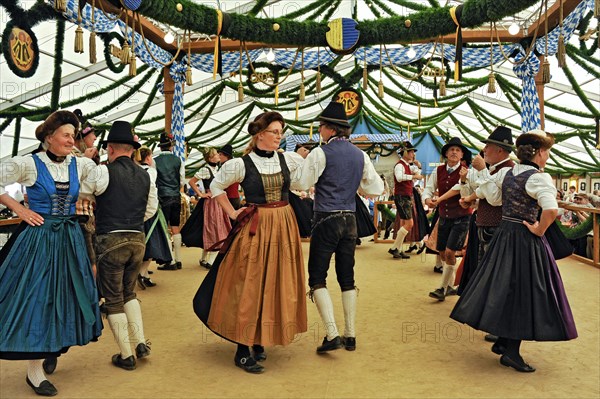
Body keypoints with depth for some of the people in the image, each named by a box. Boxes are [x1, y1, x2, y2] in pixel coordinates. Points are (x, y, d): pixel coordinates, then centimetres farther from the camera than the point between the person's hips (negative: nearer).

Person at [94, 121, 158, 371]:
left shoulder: (104, 171, -8)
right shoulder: (145, 175, 8)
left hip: (110, 240, -5)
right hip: (138, 240, 5)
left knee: (113, 300, 8)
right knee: (129, 293, 23)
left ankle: (126, 356, 14)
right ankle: (140, 343, 16)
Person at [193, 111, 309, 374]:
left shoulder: (288, 160, 4)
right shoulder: (241, 164, -6)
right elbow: (216, 186, 7)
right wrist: (232, 213, 1)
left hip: (284, 227, 5)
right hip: (254, 229, -4)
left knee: (277, 286, 10)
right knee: (249, 287, -2)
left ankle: (260, 341, 27)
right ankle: (242, 351, 9)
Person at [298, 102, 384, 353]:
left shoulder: (320, 153, -9)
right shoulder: (360, 155, 8)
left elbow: (301, 183, -11)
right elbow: (376, 188, 10)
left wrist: (301, 161, 6)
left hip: (326, 219, -6)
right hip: (350, 220, 6)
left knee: (317, 277, 2)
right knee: (347, 278, 12)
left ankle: (332, 335, -6)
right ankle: (350, 335, 17)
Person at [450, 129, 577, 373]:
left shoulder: (509, 173, 7)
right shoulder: (538, 177, -16)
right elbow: (551, 210, -30)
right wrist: (539, 230, -17)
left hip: (504, 234, 8)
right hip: (525, 239, -7)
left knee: (505, 288, 15)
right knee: (522, 292, 0)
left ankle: (502, 341, 26)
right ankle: (511, 352, 5)